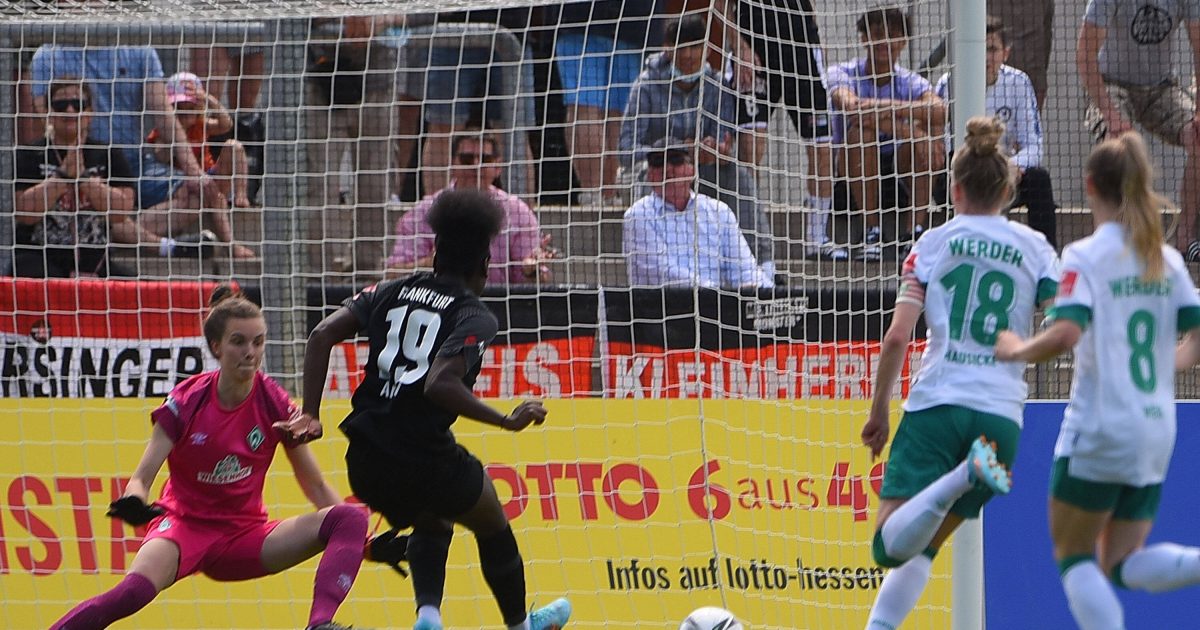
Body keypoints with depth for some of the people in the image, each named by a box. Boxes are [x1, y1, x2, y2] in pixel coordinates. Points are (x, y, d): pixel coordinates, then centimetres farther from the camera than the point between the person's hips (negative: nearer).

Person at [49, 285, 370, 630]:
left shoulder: (275, 404, -5)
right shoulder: (187, 401, -9)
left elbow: (317, 488, 4)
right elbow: (142, 477, -9)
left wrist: (371, 539, -7)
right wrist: (133, 503, -33)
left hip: (244, 537, 3)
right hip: (184, 523, -3)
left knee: (348, 520, -21)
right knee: (135, 590, -37)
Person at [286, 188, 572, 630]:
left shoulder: (392, 292, 10)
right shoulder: (475, 317, -6)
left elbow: (323, 335, -1)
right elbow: (440, 384, -23)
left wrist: (310, 414, -1)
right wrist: (509, 421, -16)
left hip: (365, 461, 5)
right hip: (424, 456, -5)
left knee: (432, 526, 33)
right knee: (493, 527, 25)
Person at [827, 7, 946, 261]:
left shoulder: (910, 82, -2)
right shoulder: (843, 74, -6)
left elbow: (940, 111, -26)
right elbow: (850, 105, -31)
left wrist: (884, 108, -41)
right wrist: (902, 130, -41)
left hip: (902, 173, 2)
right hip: (853, 179, -2)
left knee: (927, 128, -24)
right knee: (862, 129, -31)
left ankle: (917, 229, -26)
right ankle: (871, 232, -30)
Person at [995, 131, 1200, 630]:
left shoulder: (1086, 256, -10)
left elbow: (1066, 332, -24)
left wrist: (1017, 350, -7)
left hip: (1099, 430, -6)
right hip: (1156, 434, 6)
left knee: (1073, 555, 10)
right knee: (1124, 565, 12)